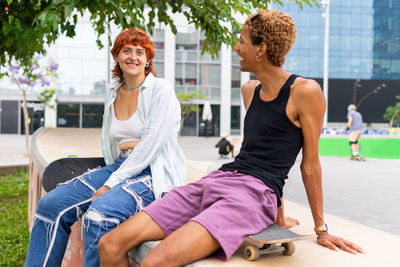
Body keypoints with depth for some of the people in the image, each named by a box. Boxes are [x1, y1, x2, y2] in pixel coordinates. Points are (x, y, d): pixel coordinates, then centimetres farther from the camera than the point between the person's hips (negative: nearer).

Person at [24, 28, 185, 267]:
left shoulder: (160, 90, -4)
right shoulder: (113, 95, 16)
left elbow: (151, 144, -14)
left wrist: (111, 184, -16)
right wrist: (110, 177, 3)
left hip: (155, 173, -6)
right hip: (119, 167, 6)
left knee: (99, 213, -33)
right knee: (52, 204, -11)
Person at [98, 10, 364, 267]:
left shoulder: (305, 91, -3)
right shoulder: (250, 91, 19)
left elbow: (310, 165, 1)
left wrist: (321, 229, 8)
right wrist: (278, 213, 26)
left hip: (254, 192, -7)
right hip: (214, 180, 7)